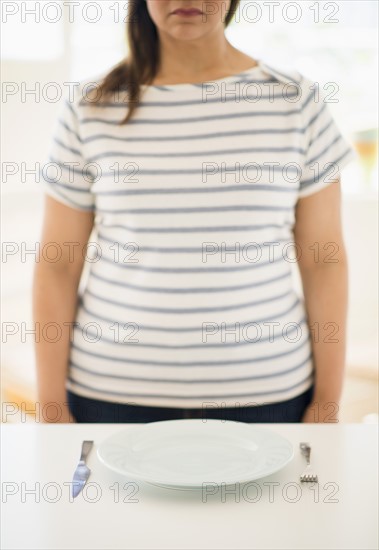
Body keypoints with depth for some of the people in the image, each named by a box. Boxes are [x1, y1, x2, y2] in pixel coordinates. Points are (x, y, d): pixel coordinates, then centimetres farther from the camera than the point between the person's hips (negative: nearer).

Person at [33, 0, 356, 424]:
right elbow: (58, 266, 0)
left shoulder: (298, 102, -1)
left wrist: (328, 404, -1)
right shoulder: (89, 109, -1)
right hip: (113, 395, 0)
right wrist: (52, 407, -2)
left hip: (265, 394, 0)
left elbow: (322, 259, 0)